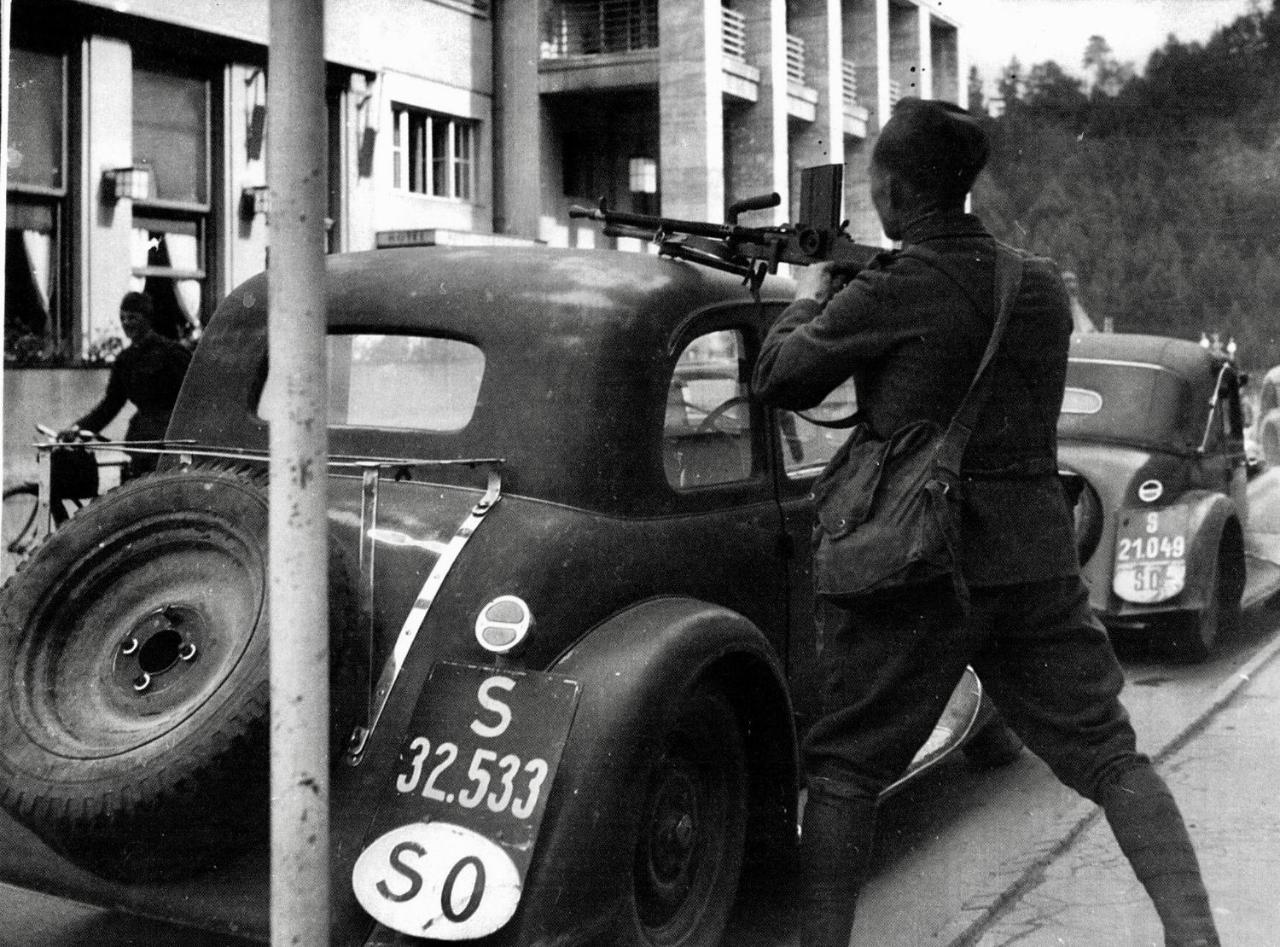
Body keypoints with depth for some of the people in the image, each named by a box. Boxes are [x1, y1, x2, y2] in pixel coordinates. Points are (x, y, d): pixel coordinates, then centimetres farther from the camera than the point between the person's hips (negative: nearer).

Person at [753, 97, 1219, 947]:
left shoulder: (889, 292, -11)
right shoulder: (1043, 287, 6)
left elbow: (781, 380, 0)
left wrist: (808, 299, 19)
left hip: (912, 574, -4)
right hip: (1036, 565, 5)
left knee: (845, 770, 8)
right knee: (1110, 755, 11)